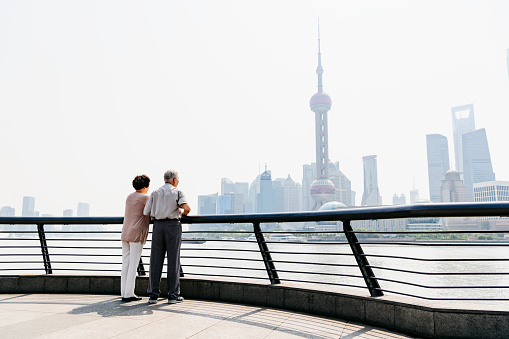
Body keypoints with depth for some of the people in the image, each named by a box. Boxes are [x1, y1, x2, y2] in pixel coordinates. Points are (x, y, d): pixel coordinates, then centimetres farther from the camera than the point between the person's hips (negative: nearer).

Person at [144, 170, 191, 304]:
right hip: (173, 225, -3)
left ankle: (153, 294, 7)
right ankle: (173, 295, 4)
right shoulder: (177, 192, 2)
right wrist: (183, 212, 8)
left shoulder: (155, 193, 13)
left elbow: (146, 212, 8)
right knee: (173, 260, 1)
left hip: (158, 226, 3)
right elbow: (187, 208, -14)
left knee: (156, 260, 5)